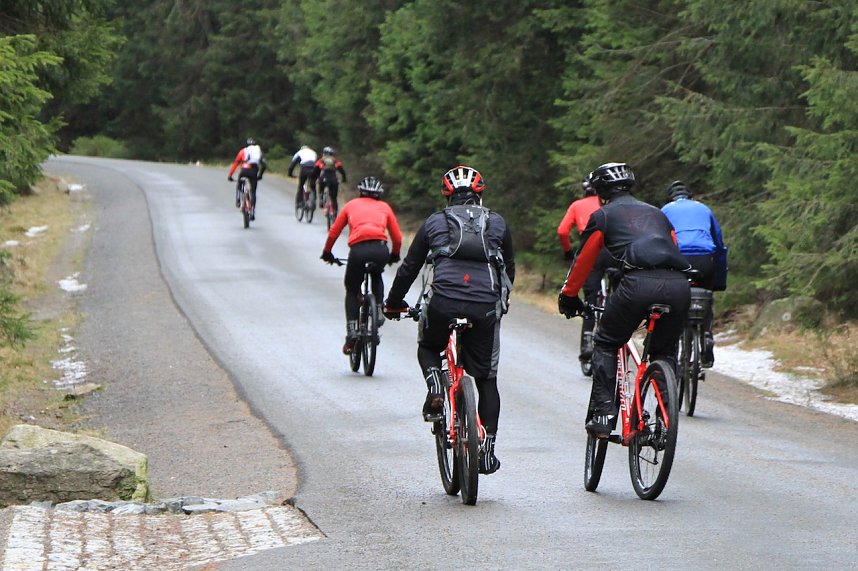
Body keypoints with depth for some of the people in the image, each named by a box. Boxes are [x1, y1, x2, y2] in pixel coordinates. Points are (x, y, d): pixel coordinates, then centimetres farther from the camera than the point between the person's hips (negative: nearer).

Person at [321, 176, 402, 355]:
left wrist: (327, 253, 41)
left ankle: (352, 334, 5)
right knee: (377, 278, 35)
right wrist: (394, 255, 41)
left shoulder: (351, 205, 26)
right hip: (380, 249, 1)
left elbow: (333, 232, 26)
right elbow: (397, 237, 23)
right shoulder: (384, 207, 26)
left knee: (352, 291, 17)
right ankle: (378, 311, 18)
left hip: (358, 249, -1)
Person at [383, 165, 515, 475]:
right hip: (486, 307, 1)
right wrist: (501, 300, 44)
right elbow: (509, 268, 27)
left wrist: (393, 304, 33)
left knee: (428, 347, 30)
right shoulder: (497, 223, 19)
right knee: (486, 379, 13)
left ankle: (435, 390, 1)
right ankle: (487, 447, 6)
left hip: (444, 302, -1)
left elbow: (409, 267, 19)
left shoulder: (434, 222, 16)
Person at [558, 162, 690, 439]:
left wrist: (568, 297, 37)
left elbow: (583, 261, 24)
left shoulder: (603, 216, 19)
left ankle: (603, 414, 5)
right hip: (679, 285, 4)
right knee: (665, 352, 23)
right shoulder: (656, 213, 34)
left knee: (605, 344, 15)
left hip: (638, 282, -4)